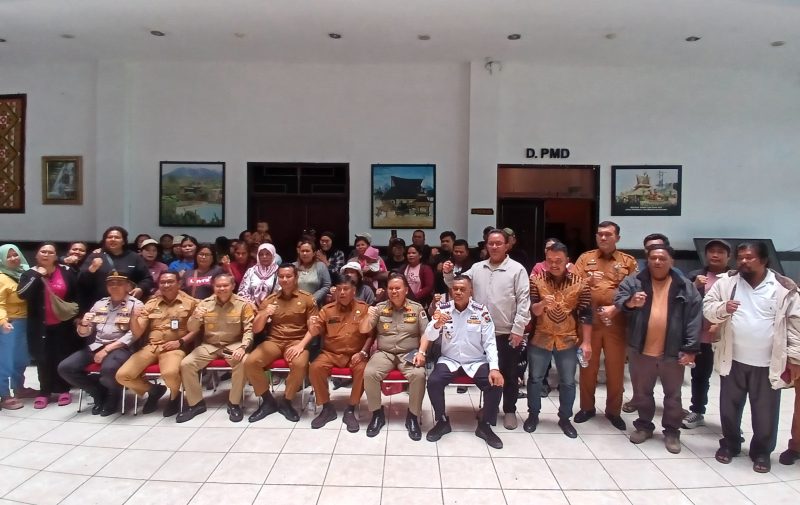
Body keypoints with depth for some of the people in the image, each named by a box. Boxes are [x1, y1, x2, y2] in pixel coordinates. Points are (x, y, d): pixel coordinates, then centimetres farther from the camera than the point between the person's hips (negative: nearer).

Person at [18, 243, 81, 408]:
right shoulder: (30, 274, 2)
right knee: (43, 358, 5)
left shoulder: (66, 271, -1)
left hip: (63, 324, -1)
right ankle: (44, 391, 16)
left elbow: (78, 293, 3)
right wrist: (36, 276, -18)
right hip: (41, 326, 1)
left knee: (63, 356, 7)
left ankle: (63, 390, 18)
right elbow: (22, 294, -15)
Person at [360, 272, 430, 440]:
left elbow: (426, 333, 3)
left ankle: (413, 417, -11)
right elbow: (363, 330, 2)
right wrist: (369, 316, -19)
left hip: (409, 354, -1)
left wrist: (421, 352, -13)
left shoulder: (417, 308, 6)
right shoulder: (380, 308, 7)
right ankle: (377, 414, -6)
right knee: (369, 373, -28)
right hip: (384, 353, 1)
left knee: (419, 375, -31)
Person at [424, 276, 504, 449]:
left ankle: (485, 425, 2)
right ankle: (442, 422, 1)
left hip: (476, 362, 0)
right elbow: (429, 337, -9)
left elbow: (490, 342, -7)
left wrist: (494, 368, -21)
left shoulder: (481, 311, -6)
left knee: (496, 384, -23)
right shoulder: (442, 308, -4)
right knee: (433, 382, -26)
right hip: (449, 360, 0)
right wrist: (437, 324, -32)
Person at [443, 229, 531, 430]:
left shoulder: (517, 269, -5)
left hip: (508, 333, -4)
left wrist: (518, 329, -13)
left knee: (509, 374, 9)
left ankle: (509, 410, 24)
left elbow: (524, 301, -9)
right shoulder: (477, 268, 8)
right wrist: (449, 274, -7)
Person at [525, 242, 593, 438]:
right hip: (540, 339, 0)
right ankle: (533, 415, 28)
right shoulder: (536, 280, -7)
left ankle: (565, 418, 29)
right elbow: (532, 310, -10)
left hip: (568, 341, 0)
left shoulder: (580, 284, -6)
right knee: (535, 379, 11)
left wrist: (587, 342, -7)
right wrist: (542, 303, -32)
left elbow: (586, 315, -3)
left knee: (568, 382, 11)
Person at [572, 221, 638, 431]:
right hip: (589, 320, 1)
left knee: (616, 369, 7)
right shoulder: (585, 258, 8)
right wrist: (586, 282, -20)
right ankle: (587, 407, 24)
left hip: (616, 323, 0)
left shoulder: (629, 262, 6)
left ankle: (613, 411, 24)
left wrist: (615, 308, -12)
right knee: (588, 366, 9)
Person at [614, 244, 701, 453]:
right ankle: (644, 425, 32)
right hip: (640, 350, 1)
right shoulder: (633, 282, -1)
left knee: (673, 394, 13)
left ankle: (672, 431, 29)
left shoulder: (685, 287, -1)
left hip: (672, 352, 0)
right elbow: (618, 300, -10)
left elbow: (694, 319, -4)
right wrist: (630, 303, -34)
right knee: (641, 392, 14)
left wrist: (690, 349, -9)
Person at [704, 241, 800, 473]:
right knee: (729, 407, 14)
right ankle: (729, 444, 34)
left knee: (765, 412, 11)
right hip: (733, 360, 2)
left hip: (768, 364, -1)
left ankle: (762, 451, 30)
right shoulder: (726, 282, -1)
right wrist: (722, 308, -22)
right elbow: (707, 307, 0)